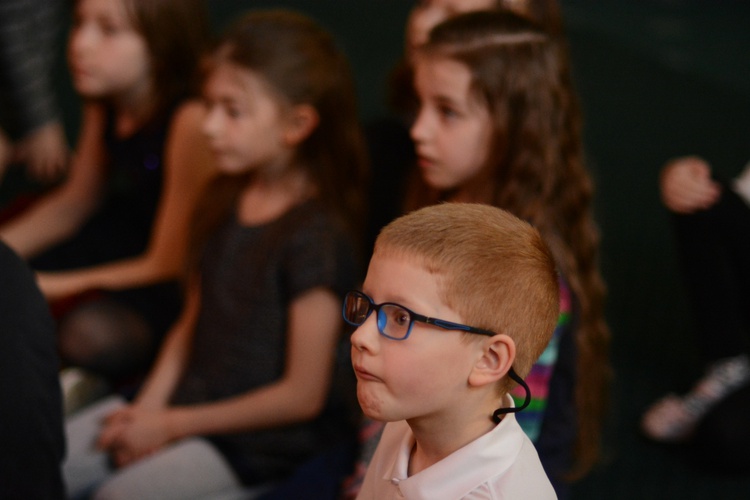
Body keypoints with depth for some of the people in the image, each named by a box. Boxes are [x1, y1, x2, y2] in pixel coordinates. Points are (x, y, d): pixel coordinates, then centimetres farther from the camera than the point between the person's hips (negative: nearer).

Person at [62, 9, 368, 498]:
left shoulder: (317, 236, -20)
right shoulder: (225, 200, 7)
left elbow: (303, 394, -18)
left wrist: (172, 424, -11)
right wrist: (148, 406, -2)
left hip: (264, 439, -8)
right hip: (186, 399, 8)